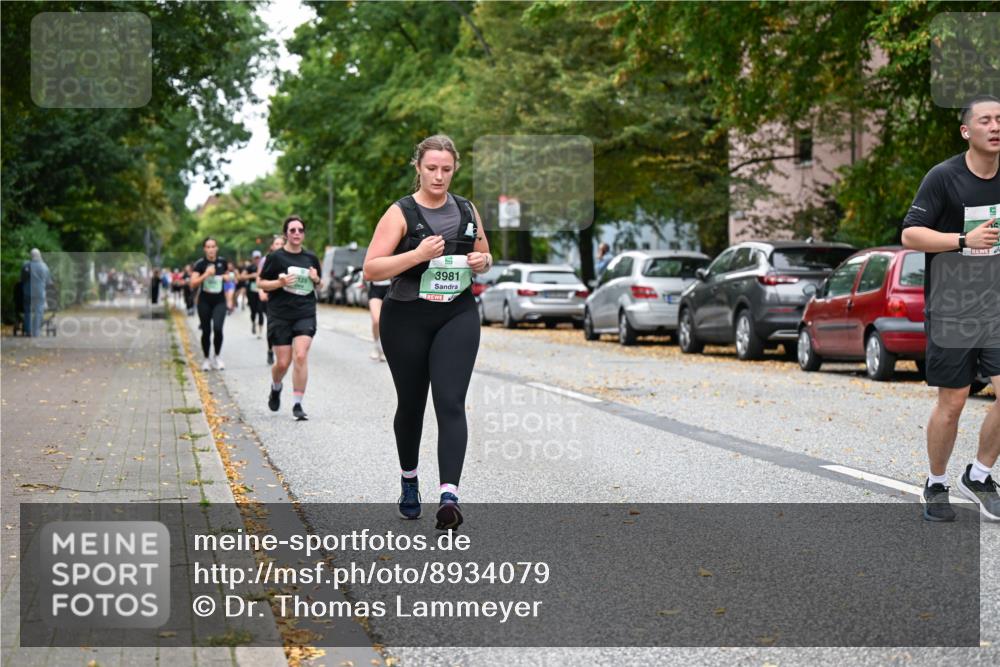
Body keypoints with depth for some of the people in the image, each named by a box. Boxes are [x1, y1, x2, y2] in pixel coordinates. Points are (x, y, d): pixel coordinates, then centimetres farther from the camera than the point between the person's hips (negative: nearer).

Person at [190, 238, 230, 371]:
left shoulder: (222, 262, 2)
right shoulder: (200, 264, -7)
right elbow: (193, 284, -15)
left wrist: (226, 277, 0)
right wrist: (206, 274, -26)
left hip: (219, 301, 1)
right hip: (205, 301, -1)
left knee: (217, 328, -17)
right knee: (206, 331, 5)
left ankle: (218, 356, 4)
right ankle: (207, 359, 23)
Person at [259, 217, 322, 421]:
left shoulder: (311, 258, 10)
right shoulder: (276, 257, 0)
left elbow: (319, 284, 23)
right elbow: (261, 283, 2)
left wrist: (316, 280, -1)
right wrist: (281, 282, -14)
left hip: (305, 314, 2)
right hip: (280, 315, -2)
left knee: (301, 356, -15)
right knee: (282, 362, 0)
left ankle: (297, 404, -10)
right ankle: (276, 388, 35)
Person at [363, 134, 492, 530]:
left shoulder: (467, 210, 9)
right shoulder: (401, 213, -4)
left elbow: (484, 257, 23)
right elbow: (371, 269, -11)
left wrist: (483, 262, -1)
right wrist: (418, 255, -23)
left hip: (457, 317, 2)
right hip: (406, 319, -2)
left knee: (450, 403, -13)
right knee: (411, 403, 11)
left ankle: (449, 494, -22)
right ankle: (409, 481, 35)